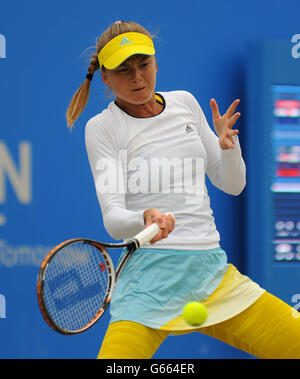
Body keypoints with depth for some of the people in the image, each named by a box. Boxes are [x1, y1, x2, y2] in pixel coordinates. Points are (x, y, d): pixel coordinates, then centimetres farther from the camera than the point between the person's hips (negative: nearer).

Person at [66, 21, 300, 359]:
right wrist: (145, 219, -34)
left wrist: (229, 146, -4)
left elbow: (231, 185, 17)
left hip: (212, 268, 5)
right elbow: (112, 219, -12)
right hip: (151, 272, -4)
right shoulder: (102, 127, -2)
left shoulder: (184, 103, 12)